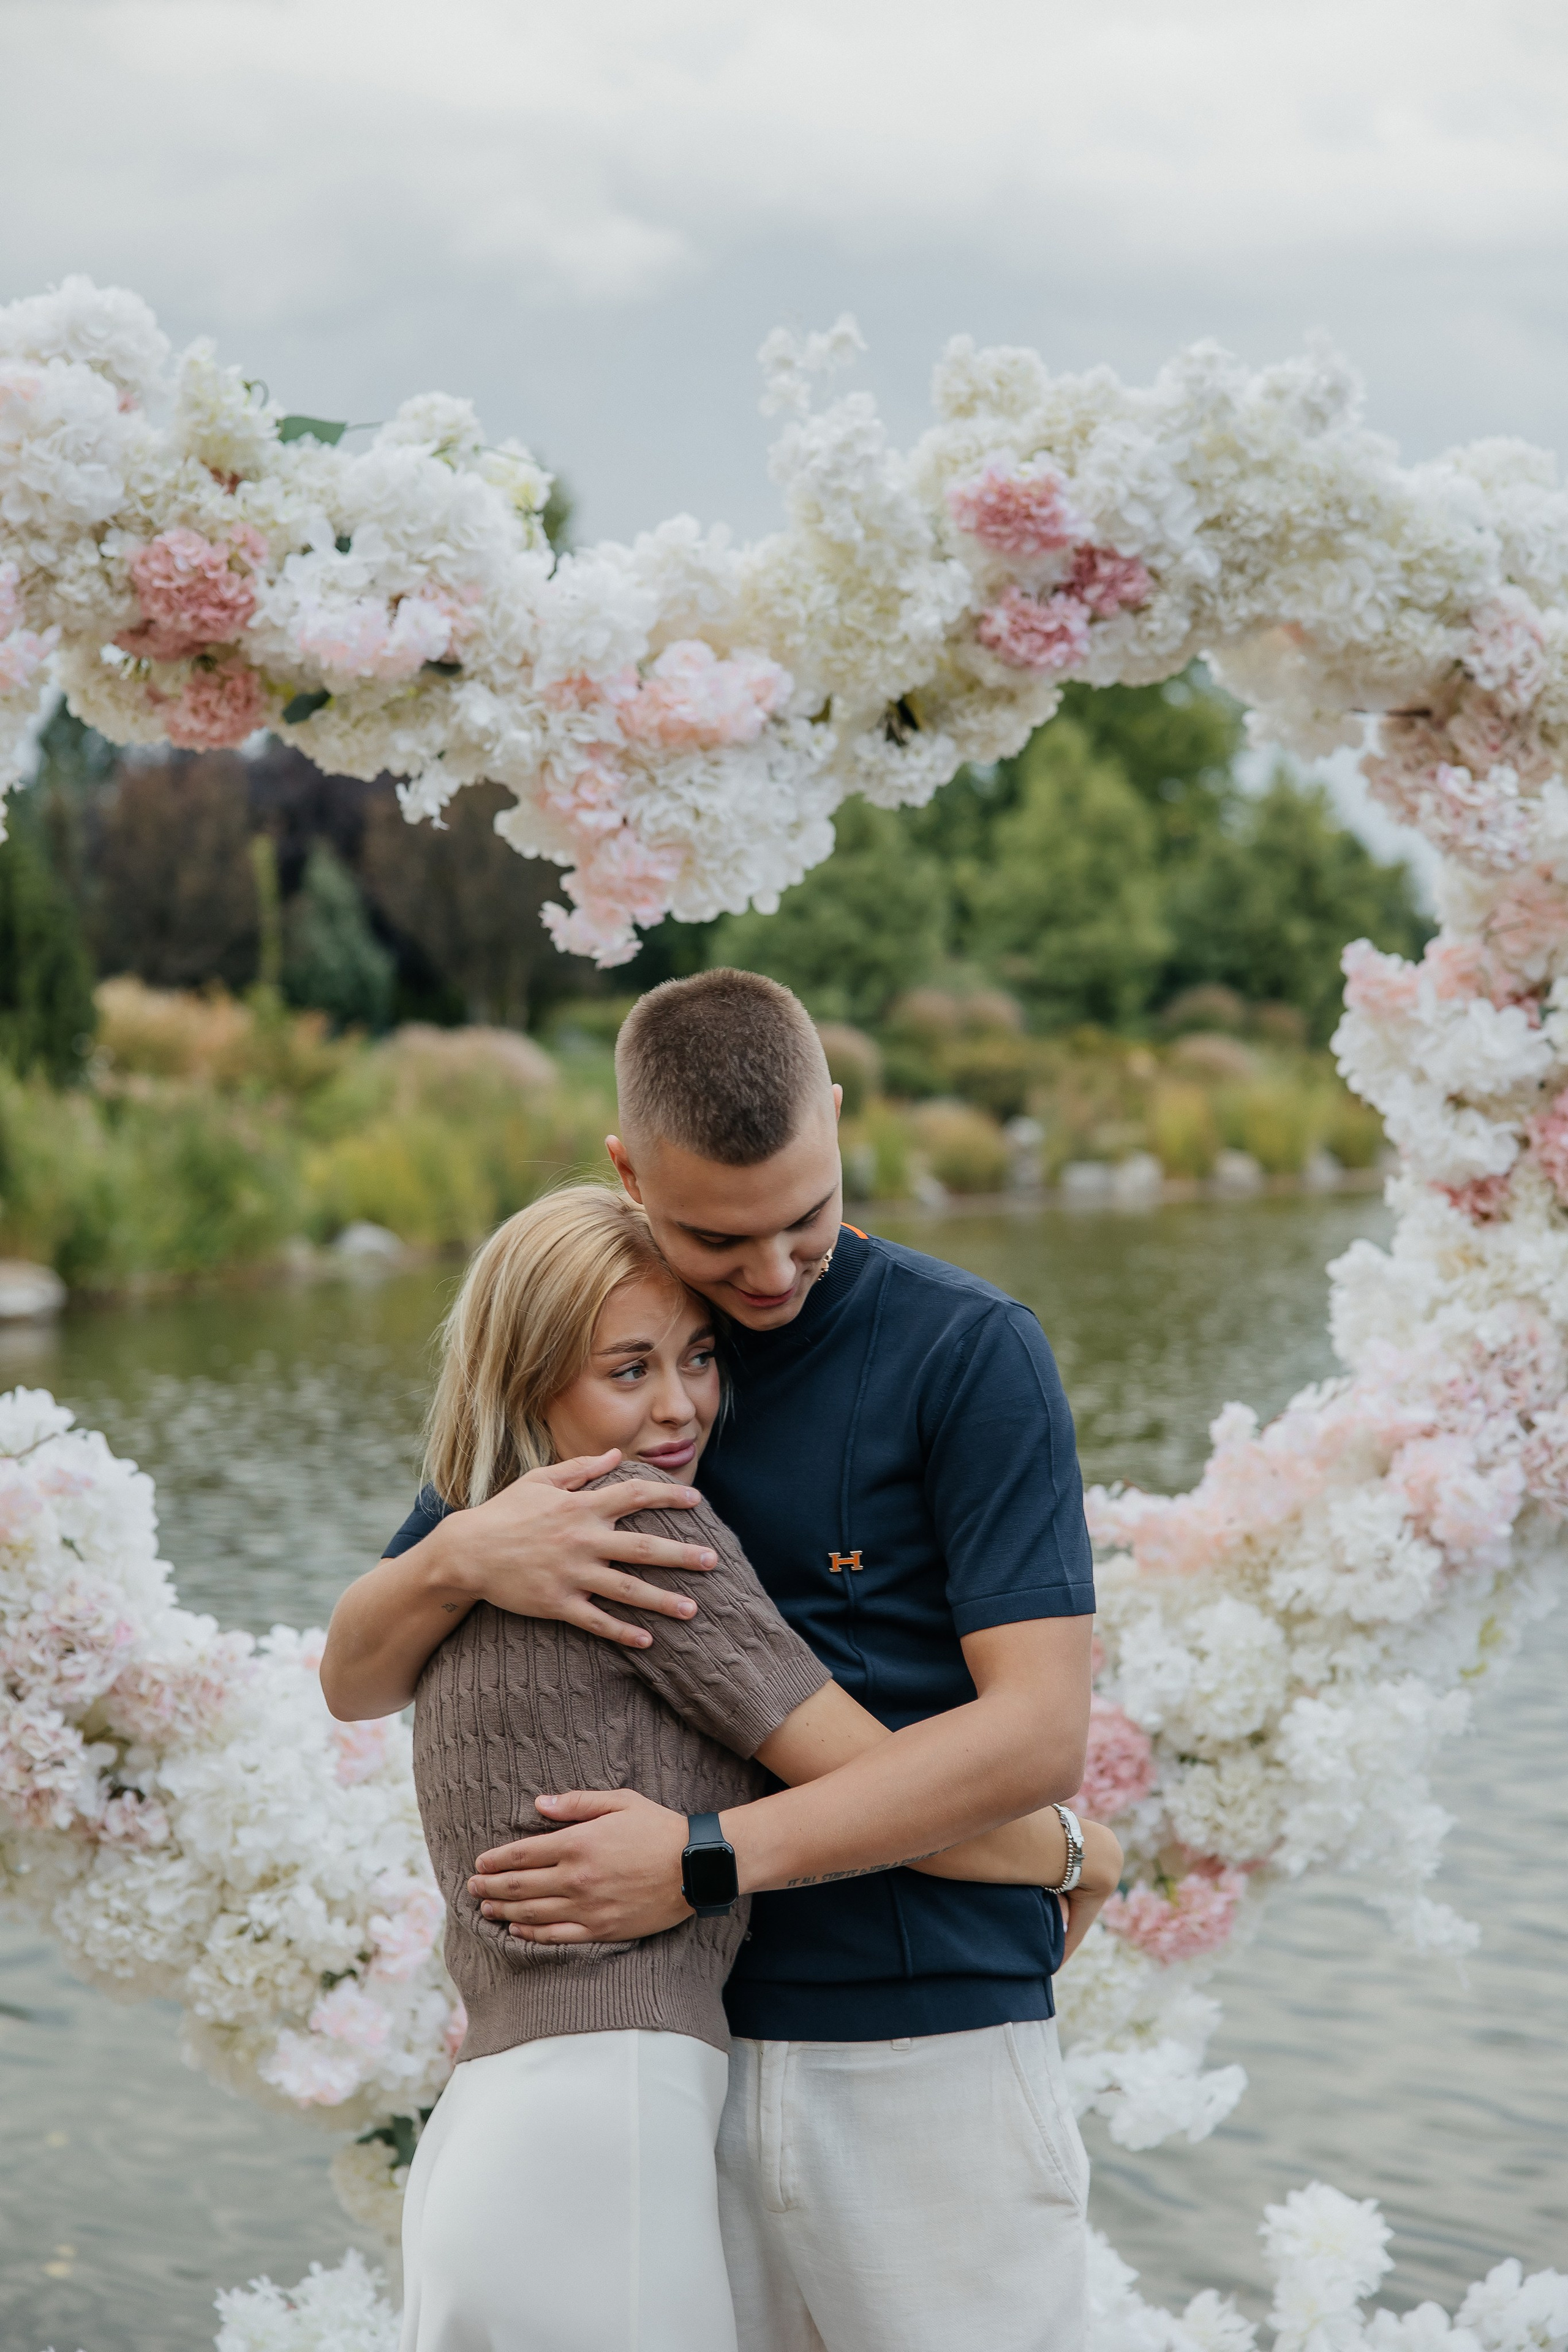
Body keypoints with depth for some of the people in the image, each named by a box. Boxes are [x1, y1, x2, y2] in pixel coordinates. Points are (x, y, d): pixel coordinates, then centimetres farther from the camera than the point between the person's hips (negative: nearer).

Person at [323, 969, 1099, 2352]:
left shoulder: (970, 1351, -6)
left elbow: (1039, 1734, -13)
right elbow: (356, 1680, 11)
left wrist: (707, 1860, -18)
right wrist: (463, 1564, -12)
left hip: (927, 2048, -4)